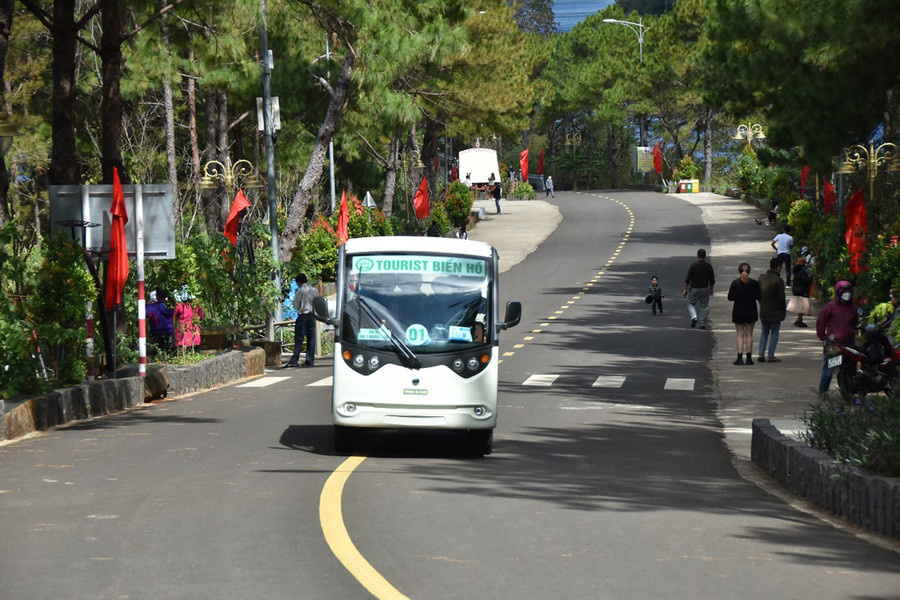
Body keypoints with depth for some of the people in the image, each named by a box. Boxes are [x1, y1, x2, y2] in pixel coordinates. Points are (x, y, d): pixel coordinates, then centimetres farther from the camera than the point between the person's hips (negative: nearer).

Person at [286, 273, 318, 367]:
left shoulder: (300, 291, -9)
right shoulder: (314, 290, 6)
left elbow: (295, 306, -4)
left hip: (302, 316, -5)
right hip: (312, 316, 5)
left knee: (298, 339, -4)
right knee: (311, 339, 6)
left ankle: (294, 361, -8)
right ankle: (310, 360, 5)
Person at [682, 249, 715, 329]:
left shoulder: (693, 265, -10)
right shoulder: (709, 266, -2)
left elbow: (688, 279, -11)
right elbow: (712, 280, 4)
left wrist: (685, 289, -6)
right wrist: (711, 290, 16)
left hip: (694, 288, -2)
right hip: (705, 289, 2)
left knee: (690, 304, 13)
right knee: (704, 306, 11)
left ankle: (694, 317, -11)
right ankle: (702, 324, 9)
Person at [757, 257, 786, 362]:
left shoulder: (761, 278, 3)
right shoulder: (778, 281, -17)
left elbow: (758, 294, 10)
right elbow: (781, 298, -14)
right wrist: (784, 310, 0)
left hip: (763, 311, 6)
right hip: (775, 312, -6)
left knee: (764, 332, 18)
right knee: (774, 333, 4)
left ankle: (761, 354, 11)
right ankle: (771, 356, 4)